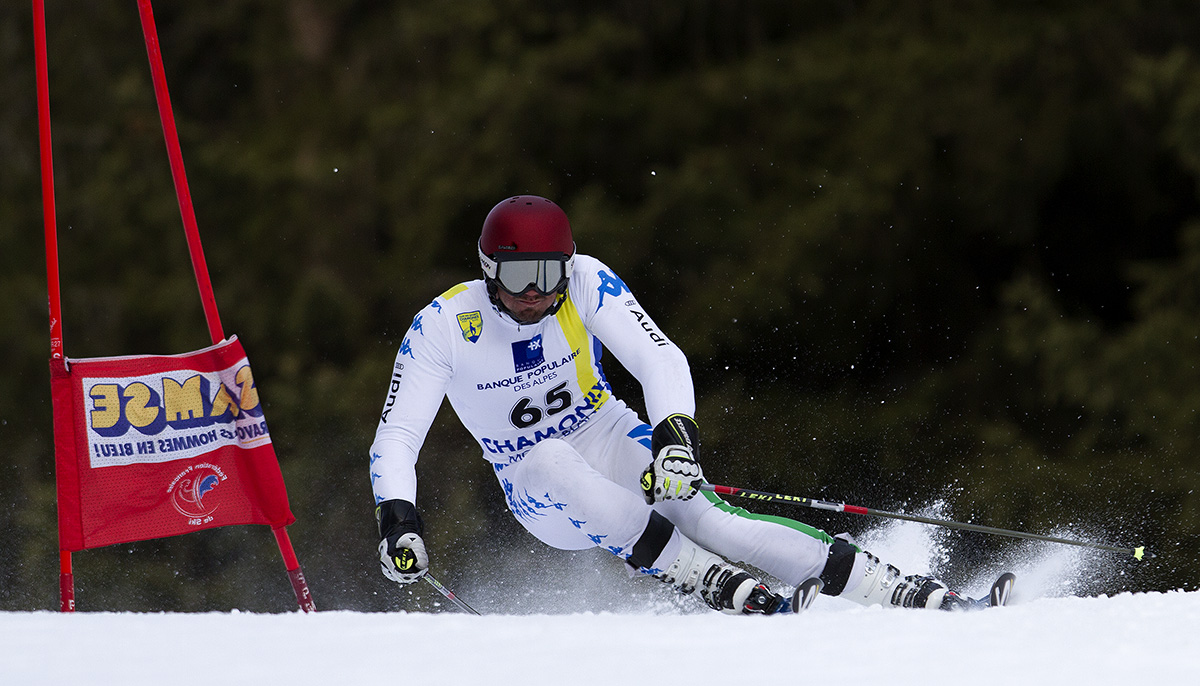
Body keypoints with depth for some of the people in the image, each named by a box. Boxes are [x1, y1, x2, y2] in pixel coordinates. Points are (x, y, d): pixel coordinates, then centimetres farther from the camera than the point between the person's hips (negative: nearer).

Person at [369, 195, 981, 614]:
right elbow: (395, 438, -16)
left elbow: (660, 359, -23)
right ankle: (732, 593, -41)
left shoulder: (585, 282, -16)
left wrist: (676, 432, -43)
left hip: (609, 439, 1)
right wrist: (397, 519, -34)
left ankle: (917, 595, -33)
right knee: (552, 459, -38)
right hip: (537, 491, 0)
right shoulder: (443, 325, -18)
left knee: (708, 520, -27)